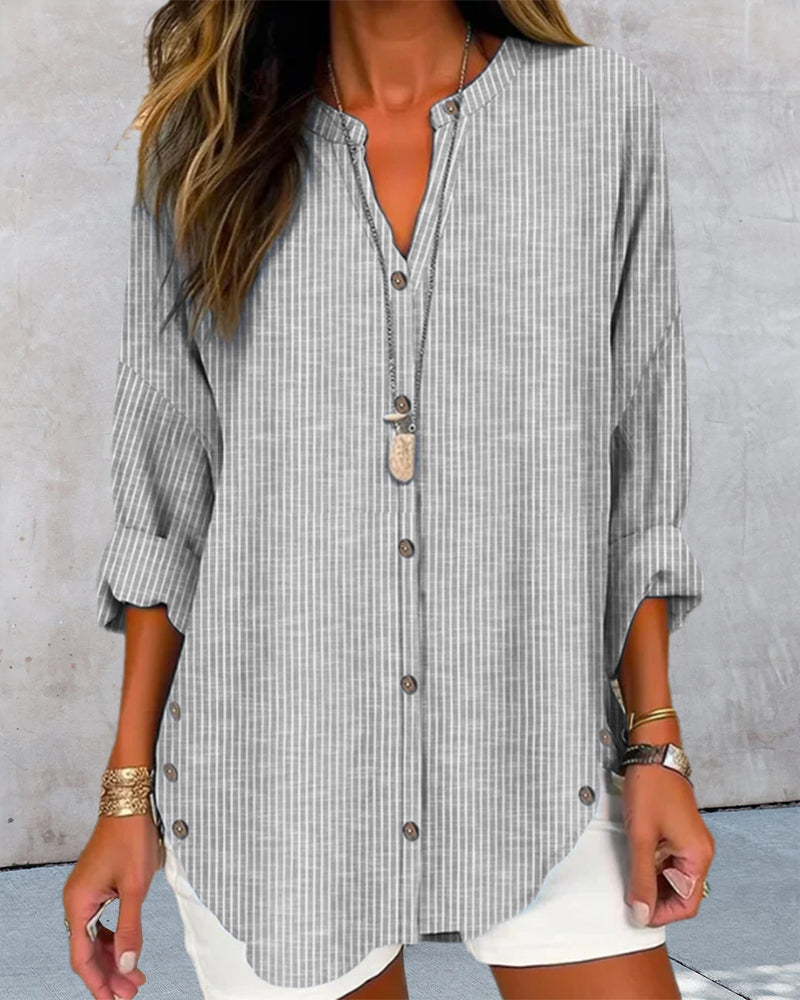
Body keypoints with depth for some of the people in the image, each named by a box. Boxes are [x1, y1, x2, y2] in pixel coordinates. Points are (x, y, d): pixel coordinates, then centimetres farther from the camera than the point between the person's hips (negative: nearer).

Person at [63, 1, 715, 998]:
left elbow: (638, 459, 4)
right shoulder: (206, 138, 2)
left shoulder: (603, 108, 1)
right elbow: (165, 492, 4)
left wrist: (656, 746, 0)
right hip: (273, 778, 0)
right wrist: (130, 790, 2)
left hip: (535, 763, 1)